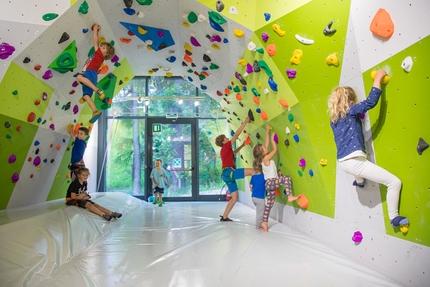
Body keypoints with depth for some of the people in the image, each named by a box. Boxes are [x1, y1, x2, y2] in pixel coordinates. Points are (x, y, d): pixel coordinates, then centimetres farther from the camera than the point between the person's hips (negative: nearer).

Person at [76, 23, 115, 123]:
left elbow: (95, 41, 12)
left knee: (79, 77, -39)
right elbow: (97, 42, 36)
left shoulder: (99, 55, 7)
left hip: (91, 73, -8)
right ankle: (96, 112, -24)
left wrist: (95, 29, 23)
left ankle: (99, 91, -43)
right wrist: (99, 31, 42)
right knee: (86, 95, -11)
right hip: (87, 77, 8)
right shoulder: (97, 54, 29)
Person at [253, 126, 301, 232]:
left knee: (270, 203, 10)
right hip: (270, 182, -9)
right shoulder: (266, 158, -12)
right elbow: (275, 149, -11)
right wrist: (272, 138, 0)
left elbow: (266, 143, 16)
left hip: (269, 183, 9)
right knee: (286, 178, -21)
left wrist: (267, 132, 20)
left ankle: (264, 222, 13)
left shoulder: (263, 158, 10)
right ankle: (290, 196, -27)